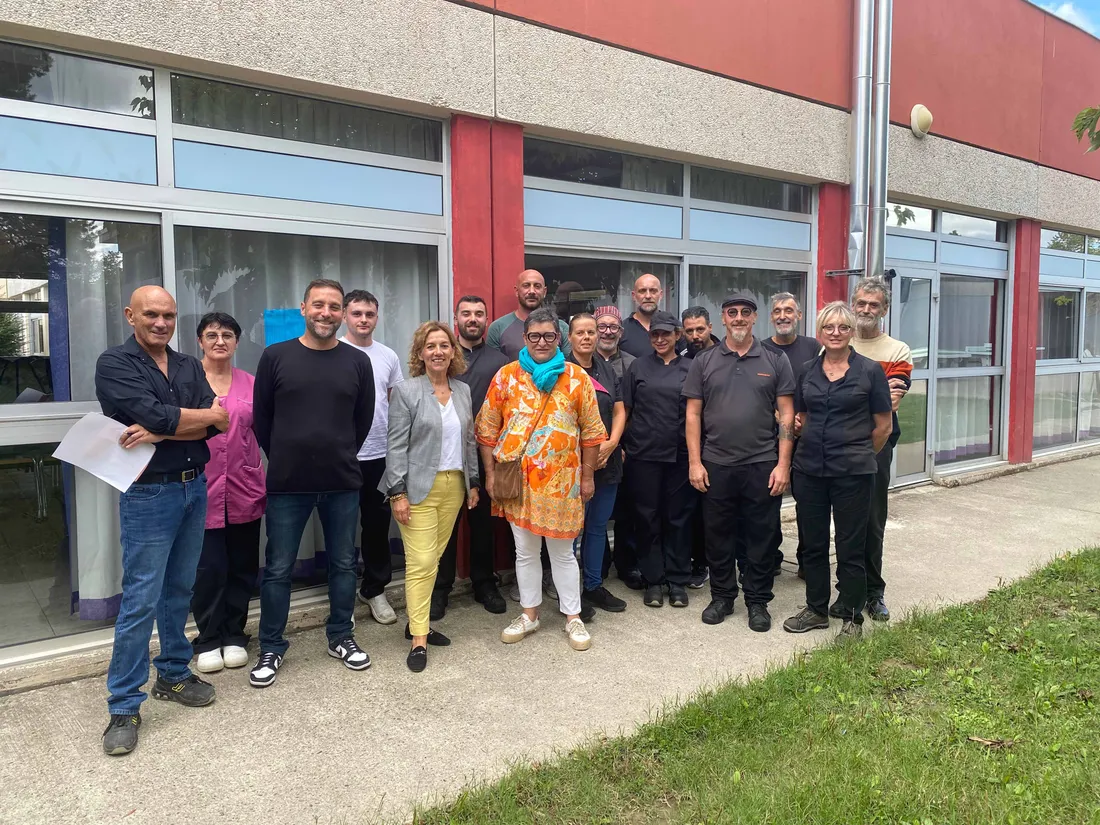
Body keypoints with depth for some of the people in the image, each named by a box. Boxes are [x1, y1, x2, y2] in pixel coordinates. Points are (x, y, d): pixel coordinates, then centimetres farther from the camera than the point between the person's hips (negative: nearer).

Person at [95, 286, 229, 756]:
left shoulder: (189, 367, 9)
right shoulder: (115, 364, -7)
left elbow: (218, 426, -5)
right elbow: (158, 415, -21)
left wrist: (159, 433, -18)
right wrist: (208, 415, -6)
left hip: (194, 488, 6)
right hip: (149, 494, -5)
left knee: (180, 590, 16)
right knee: (141, 601, -3)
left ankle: (173, 675, 31)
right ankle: (124, 706, 9)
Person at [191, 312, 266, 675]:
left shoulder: (250, 383, 8)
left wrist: (264, 480, 8)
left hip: (244, 490, 3)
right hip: (202, 490, -3)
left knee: (243, 566, 10)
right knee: (209, 569, 1)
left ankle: (234, 636, 27)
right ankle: (208, 641, 20)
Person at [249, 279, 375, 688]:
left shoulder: (357, 362, 2)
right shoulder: (276, 356, -2)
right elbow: (261, 417, 4)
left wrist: (340, 457, 11)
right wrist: (284, 458, 8)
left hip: (343, 484, 2)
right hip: (287, 484, -1)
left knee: (343, 564, 13)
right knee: (278, 569, 7)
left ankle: (341, 638, 30)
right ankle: (271, 649, 22)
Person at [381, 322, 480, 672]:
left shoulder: (463, 391, 10)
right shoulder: (406, 392, -6)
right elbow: (396, 446, -9)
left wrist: (473, 482, 13)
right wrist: (397, 493, -14)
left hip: (454, 486, 5)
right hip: (419, 488, -5)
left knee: (435, 558, 10)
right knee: (421, 562, -7)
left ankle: (417, 621, 24)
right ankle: (418, 640, 1)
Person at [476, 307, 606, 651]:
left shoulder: (577, 378, -1)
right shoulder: (506, 376, 0)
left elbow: (591, 432, 3)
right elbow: (487, 430, 4)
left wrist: (587, 476, 2)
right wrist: (491, 473, 0)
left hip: (561, 481, -1)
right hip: (516, 480, 1)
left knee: (562, 552, 10)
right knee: (525, 551, 14)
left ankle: (573, 617, 24)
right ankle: (529, 614, 29)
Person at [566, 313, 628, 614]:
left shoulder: (607, 370, 12)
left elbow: (619, 411, 10)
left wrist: (610, 445, -6)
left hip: (607, 461, 6)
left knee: (598, 526, 14)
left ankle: (594, 586, 27)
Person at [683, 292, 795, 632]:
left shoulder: (775, 362, 4)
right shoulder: (704, 362, 5)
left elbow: (786, 415, 2)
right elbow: (693, 414, 3)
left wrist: (783, 464, -5)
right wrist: (694, 462, -3)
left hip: (762, 465, -1)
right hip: (715, 466, 1)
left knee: (760, 537, 8)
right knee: (718, 536, 11)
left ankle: (758, 602, 23)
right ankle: (721, 596, 27)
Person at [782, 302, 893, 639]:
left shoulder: (870, 370, -4)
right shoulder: (807, 371, 6)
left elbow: (883, 426, 1)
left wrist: (858, 455, 8)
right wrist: (819, 446, 13)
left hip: (852, 473, -4)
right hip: (810, 469, 4)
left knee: (851, 548, 5)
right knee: (813, 544, 12)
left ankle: (852, 618, 19)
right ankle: (816, 609, 28)